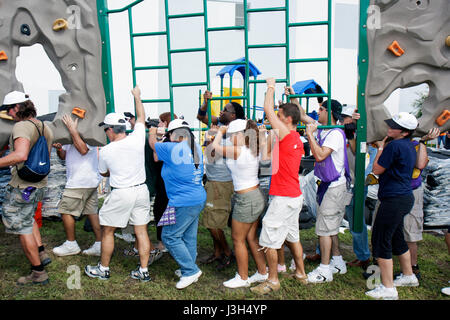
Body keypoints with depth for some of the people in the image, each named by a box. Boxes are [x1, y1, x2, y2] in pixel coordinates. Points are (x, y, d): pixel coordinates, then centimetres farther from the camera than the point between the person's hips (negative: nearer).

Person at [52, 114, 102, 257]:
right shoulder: (70, 135, 19)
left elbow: (83, 149, -28)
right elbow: (64, 156, 19)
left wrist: (73, 130, -23)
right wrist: (59, 149, -4)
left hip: (81, 182, -9)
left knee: (66, 211, 0)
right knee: (92, 212, 8)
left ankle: (71, 244, 14)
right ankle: (99, 244, 12)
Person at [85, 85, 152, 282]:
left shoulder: (106, 151, -8)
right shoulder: (137, 139, -6)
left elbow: (103, 173, 10)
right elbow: (141, 117, 13)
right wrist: (137, 97, 27)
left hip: (120, 194, -3)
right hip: (141, 190, 4)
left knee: (108, 231, 14)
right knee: (141, 231, 9)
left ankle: (103, 269, 28)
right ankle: (144, 271, 17)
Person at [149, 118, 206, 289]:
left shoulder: (172, 149, -16)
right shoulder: (196, 148, 7)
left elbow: (153, 144, 4)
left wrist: (152, 133, 24)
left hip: (183, 203, -9)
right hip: (198, 200, 9)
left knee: (170, 237, 3)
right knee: (189, 236, 17)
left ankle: (191, 270, 7)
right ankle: (188, 269, 30)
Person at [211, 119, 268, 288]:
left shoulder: (237, 151, -20)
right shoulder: (253, 149, 4)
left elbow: (215, 146, -6)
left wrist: (220, 131, 10)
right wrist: (226, 131, 20)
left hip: (246, 199, -9)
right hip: (256, 196, 9)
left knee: (238, 239, 7)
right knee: (251, 237, 19)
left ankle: (243, 278, 21)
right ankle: (262, 272, 30)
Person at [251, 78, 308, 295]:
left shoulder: (286, 135, -16)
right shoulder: (297, 140, 11)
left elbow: (267, 108, -16)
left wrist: (271, 87, 0)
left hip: (284, 198, -10)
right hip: (295, 196, 10)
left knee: (269, 241, 0)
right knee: (292, 236, 21)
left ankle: (272, 281, 13)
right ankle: (300, 273, 35)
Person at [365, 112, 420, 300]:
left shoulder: (395, 146, -19)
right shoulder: (409, 146, 13)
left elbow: (376, 169, -10)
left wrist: (380, 147, 1)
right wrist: (383, 146, 24)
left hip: (394, 199, -10)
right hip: (404, 197, 10)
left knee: (381, 240, -4)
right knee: (396, 238, 23)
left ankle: (388, 289, 2)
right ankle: (408, 276, 39)